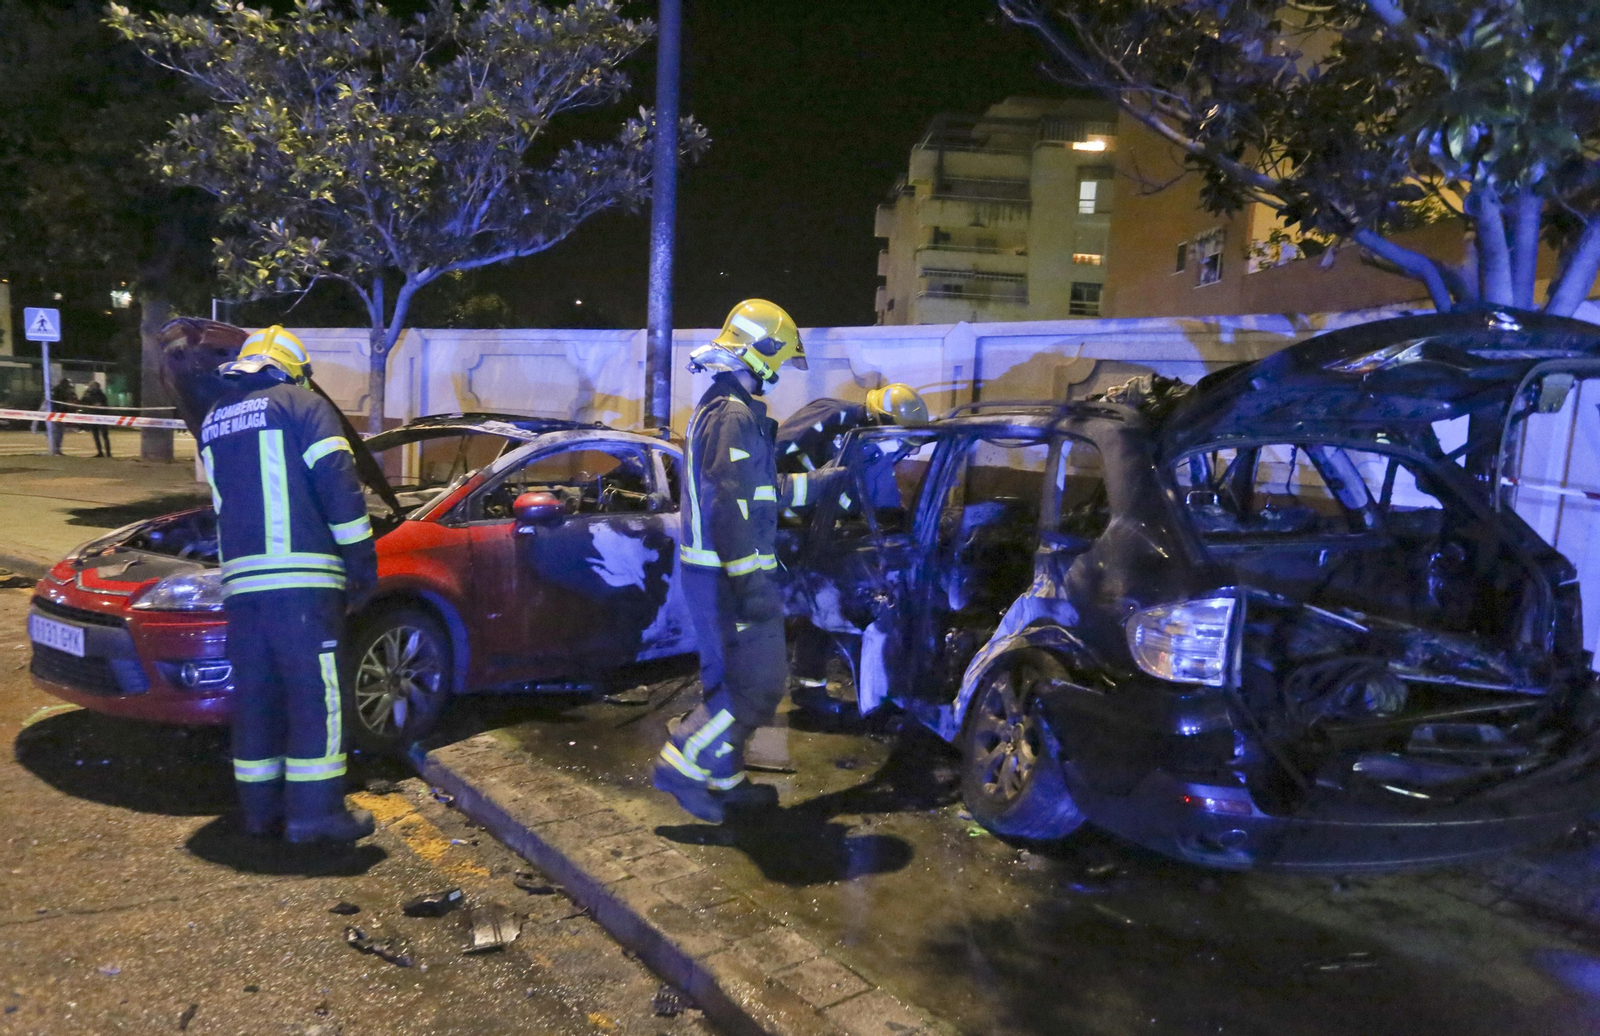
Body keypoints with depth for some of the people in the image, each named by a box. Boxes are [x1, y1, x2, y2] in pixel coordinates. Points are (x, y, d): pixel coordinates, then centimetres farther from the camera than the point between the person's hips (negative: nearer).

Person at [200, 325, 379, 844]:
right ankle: (315, 812, -3)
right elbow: (339, 487, -7)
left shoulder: (213, 421, 22)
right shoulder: (302, 405, 1)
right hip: (301, 574, -6)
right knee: (315, 691, -3)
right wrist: (363, 561, -3)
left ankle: (261, 806, 17)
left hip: (239, 577, 6)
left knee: (255, 691, 11)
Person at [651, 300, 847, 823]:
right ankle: (682, 765, 0)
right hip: (728, 574, -11)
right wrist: (751, 585, -27)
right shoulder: (734, 416, -17)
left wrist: (820, 482, 32)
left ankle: (723, 780, 26)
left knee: (728, 679, 17)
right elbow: (732, 507, -24)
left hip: (708, 569, 11)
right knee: (758, 684, -4)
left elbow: (760, 487, 27)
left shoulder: (717, 408, 18)